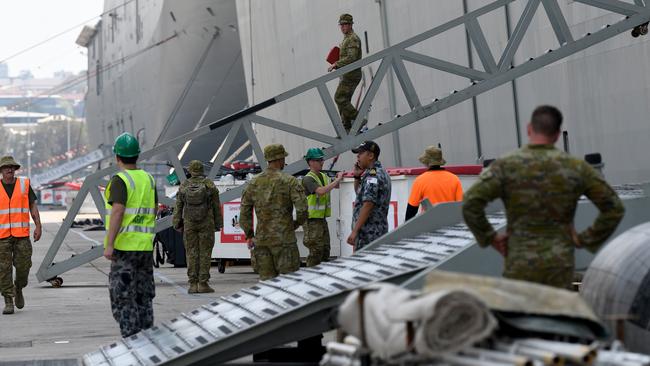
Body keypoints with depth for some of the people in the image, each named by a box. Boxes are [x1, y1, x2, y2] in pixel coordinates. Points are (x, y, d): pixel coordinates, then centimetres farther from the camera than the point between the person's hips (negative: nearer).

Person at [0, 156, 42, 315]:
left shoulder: (24, 184, 6)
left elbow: (33, 206, 8)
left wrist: (38, 226, 0)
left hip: (22, 234, 1)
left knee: (23, 265, -1)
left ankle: (18, 289, 28)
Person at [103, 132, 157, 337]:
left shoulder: (120, 180, -12)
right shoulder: (148, 178, 9)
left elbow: (118, 211, -22)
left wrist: (109, 245, -23)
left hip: (124, 245, -6)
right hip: (145, 245, 6)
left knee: (123, 297, -2)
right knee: (144, 295, 13)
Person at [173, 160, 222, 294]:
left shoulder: (184, 186, 0)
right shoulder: (210, 185, -4)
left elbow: (178, 207, 1)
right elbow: (216, 206, -1)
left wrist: (178, 225, 8)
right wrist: (218, 224, 7)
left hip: (189, 224, 2)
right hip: (206, 224, -2)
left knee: (192, 253, 5)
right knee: (205, 253, 2)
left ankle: (193, 285, 1)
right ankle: (203, 284, -2)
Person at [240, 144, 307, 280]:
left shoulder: (254, 183, 8)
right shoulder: (289, 181, -6)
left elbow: (244, 212, 9)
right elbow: (302, 208, -12)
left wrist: (249, 235, 18)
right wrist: (297, 223, 7)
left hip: (261, 240, 5)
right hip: (283, 238, -4)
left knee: (266, 280, 8)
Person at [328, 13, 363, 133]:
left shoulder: (353, 39, -11)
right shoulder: (345, 39, 21)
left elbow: (351, 58, -23)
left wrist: (336, 64, -22)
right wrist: (336, 64, 11)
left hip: (351, 75, -10)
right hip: (345, 75, 10)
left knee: (339, 98, -16)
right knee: (343, 101, 9)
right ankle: (346, 129, 11)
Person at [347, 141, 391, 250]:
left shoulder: (373, 174, -14)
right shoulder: (380, 173, 19)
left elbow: (368, 204, -22)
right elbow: (359, 192, 32)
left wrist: (355, 231, -23)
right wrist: (357, 177, 14)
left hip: (368, 233, -10)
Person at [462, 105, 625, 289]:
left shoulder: (506, 165, -4)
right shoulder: (576, 167, 2)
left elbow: (471, 204, -13)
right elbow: (614, 208, 5)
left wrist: (490, 237, -1)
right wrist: (586, 239, 8)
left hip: (520, 265, -1)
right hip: (561, 265, 1)